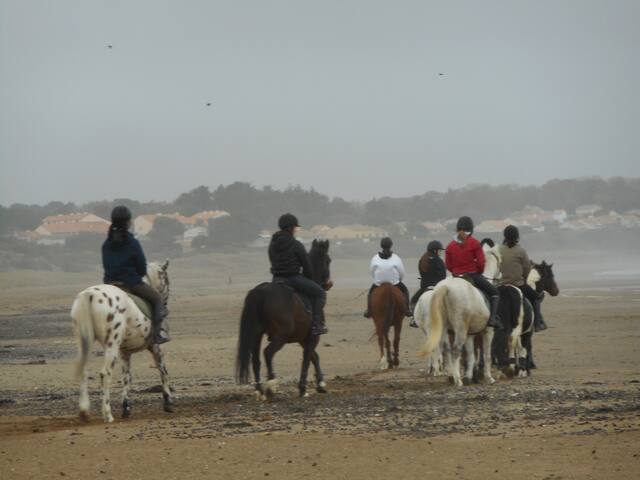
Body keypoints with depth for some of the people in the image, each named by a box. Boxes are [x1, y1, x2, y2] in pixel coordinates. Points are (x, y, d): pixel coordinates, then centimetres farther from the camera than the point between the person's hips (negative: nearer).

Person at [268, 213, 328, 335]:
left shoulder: (273, 244, 8)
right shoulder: (296, 245, -10)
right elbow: (307, 265, -5)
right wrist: (308, 278, 14)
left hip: (277, 279, 6)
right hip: (294, 278, -6)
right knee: (320, 293, 6)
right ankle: (316, 325, -5)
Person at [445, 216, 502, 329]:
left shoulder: (450, 246, 4)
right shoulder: (474, 243, -7)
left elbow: (448, 265, 4)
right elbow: (480, 262, -10)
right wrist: (479, 272, 9)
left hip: (457, 276, 4)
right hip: (473, 275, -3)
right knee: (494, 293, 9)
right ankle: (493, 318, -9)